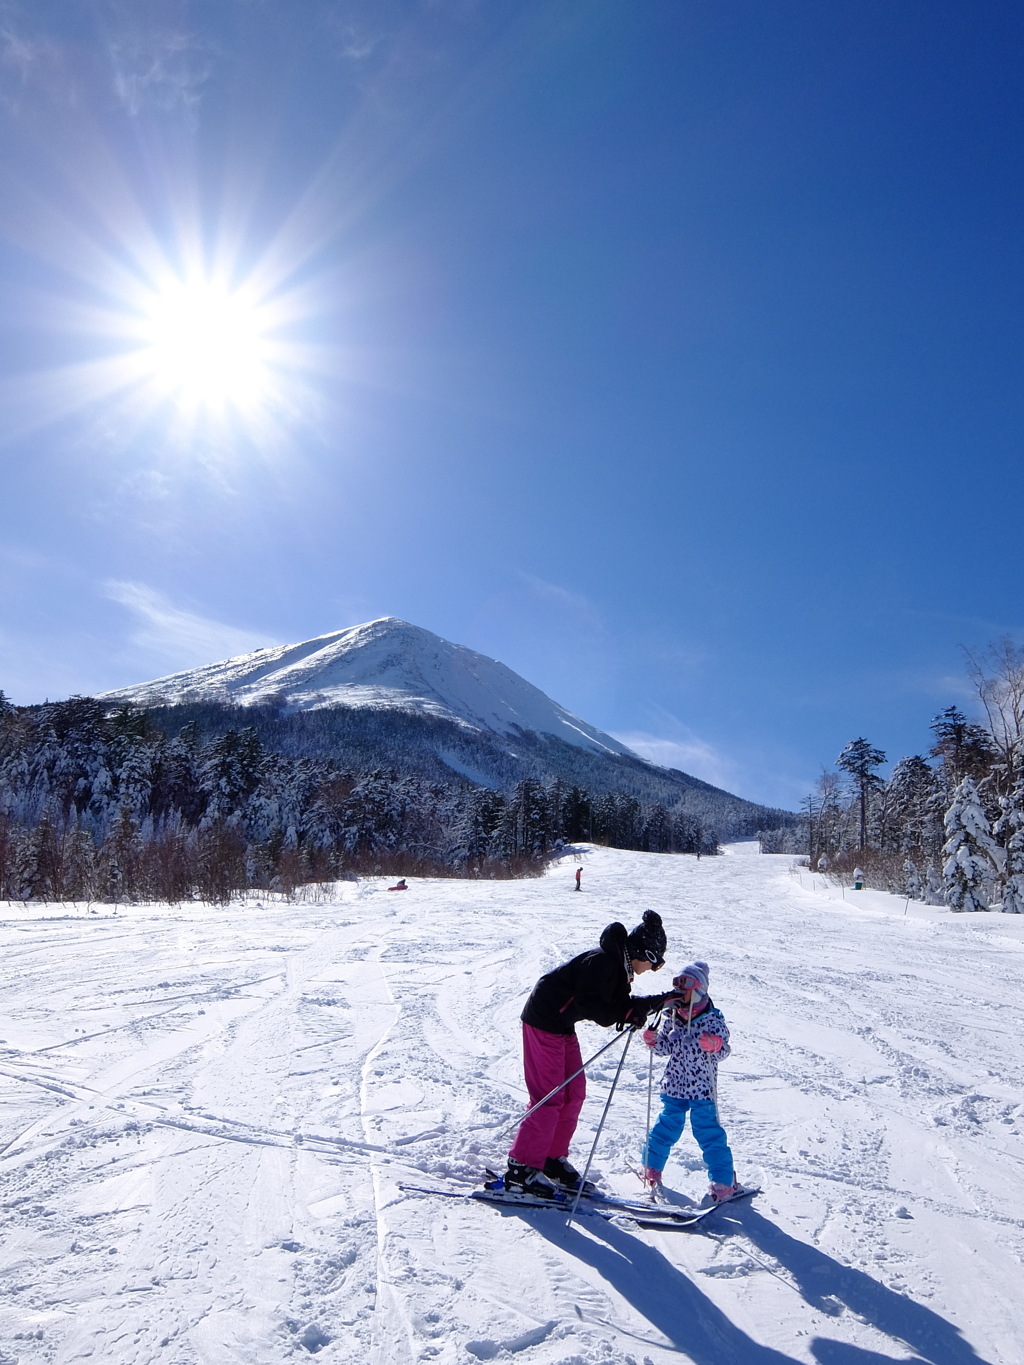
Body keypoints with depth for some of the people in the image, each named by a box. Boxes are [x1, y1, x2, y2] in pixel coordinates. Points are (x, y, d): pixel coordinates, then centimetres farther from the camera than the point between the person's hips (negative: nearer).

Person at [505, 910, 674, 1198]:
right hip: (544, 1021, -10)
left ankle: (553, 1158, 22)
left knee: (575, 1092, 11)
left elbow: (618, 1004, 8)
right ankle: (522, 1168, 0)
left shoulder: (618, 965, 7)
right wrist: (629, 1015, -23)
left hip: (562, 1025, 10)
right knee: (550, 1097, -8)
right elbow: (588, 1003, -27)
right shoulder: (603, 960, -23)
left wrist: (658, 1001, -2)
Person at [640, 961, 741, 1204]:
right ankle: (651, 1168, 32)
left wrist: (715, 1045, -32)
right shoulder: (671, 1018, 2)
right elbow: (664, 1048, 11)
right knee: (666, 1129, 13)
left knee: (709, 1133, 0)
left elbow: (723, 1053, -11)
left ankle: (724, 1181, 14)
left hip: (702, 1091, -4)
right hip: (674, 1087, 4)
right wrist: (653, 1040, -8)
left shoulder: (713, 1020, -10)